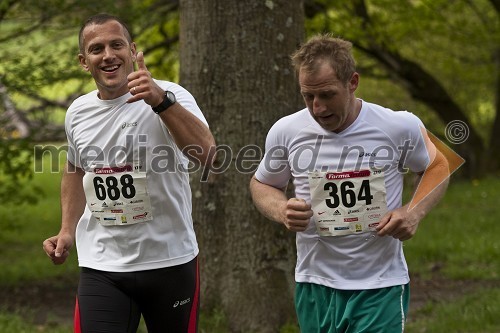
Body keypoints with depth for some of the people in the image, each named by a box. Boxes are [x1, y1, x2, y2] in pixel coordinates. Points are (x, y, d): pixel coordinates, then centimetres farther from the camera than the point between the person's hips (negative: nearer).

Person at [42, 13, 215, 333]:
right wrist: (68, 229, 14)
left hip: (171, 262, -3)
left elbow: (207, 154, -28)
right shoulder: (78, 112, 6)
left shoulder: (170, 96, -10)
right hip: (101, 268, 3)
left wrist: (161, 101, -39)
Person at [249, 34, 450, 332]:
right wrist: (281, 211, -10)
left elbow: (437, 166, 10)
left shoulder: (400, 127, -9)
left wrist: (414, 212, -9)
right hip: (314, 286, 3)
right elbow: (262, 184, 13)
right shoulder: (286, 131, -4)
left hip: (380, 288, -2)